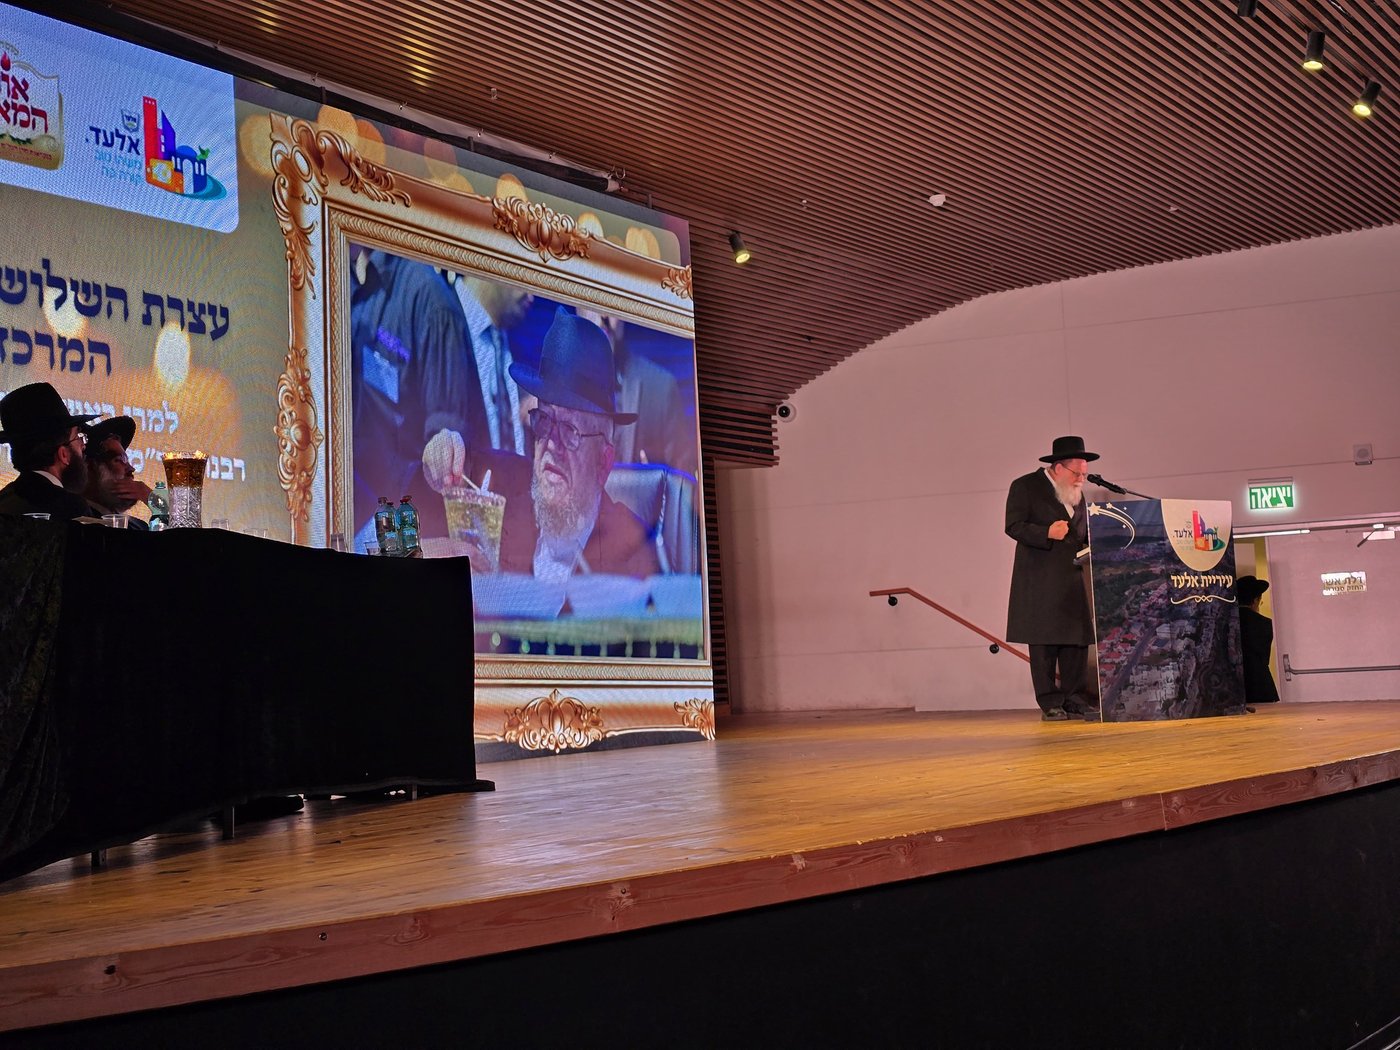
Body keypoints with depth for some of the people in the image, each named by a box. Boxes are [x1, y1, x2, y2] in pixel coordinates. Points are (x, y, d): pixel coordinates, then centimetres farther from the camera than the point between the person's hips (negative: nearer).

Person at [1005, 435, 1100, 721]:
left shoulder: (1077, 493, 17)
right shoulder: (1025, 486, -3)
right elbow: (1014, 526, -11)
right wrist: (1047, 534, -23)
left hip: (1072, 577, 6)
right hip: (1039, 580, -6)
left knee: (1077, 639, 2)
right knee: (1043, 644, -3)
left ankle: (1076, 700, 8)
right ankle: (1050, 704, 2)